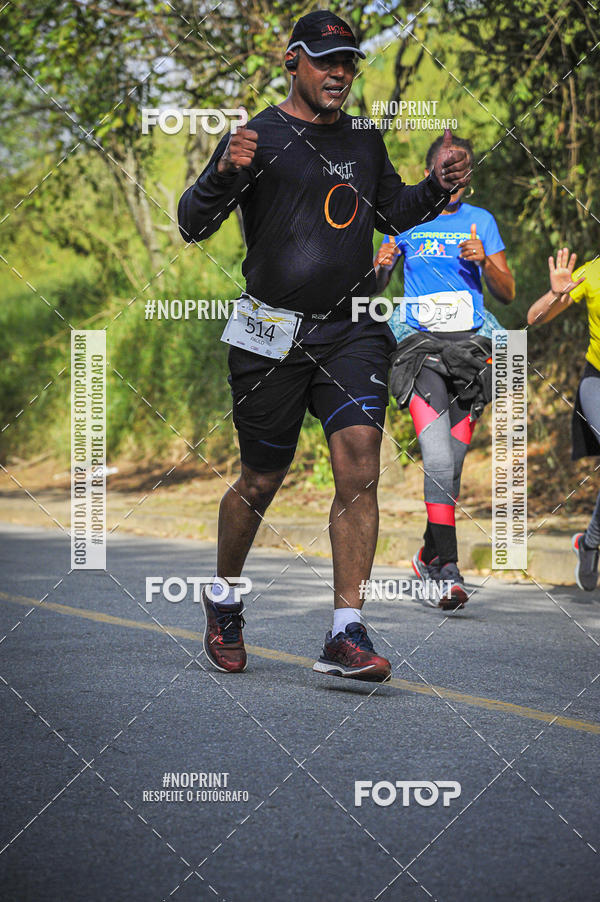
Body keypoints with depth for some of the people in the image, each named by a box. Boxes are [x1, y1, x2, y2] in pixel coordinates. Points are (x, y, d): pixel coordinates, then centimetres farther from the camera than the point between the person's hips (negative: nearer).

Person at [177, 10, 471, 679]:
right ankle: (223, 600, 34)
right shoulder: (258, 138, -3)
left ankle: (346, 635, -14)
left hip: (352, 333, 3)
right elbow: (191, 226, -10)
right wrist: (225, 172, -29)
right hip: (271, 335, -3)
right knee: (261, 481, 7)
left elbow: (394, 213, 29)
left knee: (359, 466, -14)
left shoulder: (364, 141, 14)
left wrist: (437, 185, 9)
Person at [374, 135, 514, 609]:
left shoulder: (480, 220, 11)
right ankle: (447, 566, -24)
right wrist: (380, 265, -9)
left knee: (454, 456, 3)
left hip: (471, 340, 2)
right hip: (420, 340, -2)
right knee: (438, 457, -19)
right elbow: (377, 286, 14)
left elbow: (507, 293, 8)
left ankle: (430, 555, 22)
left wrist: (484, 260, -12)